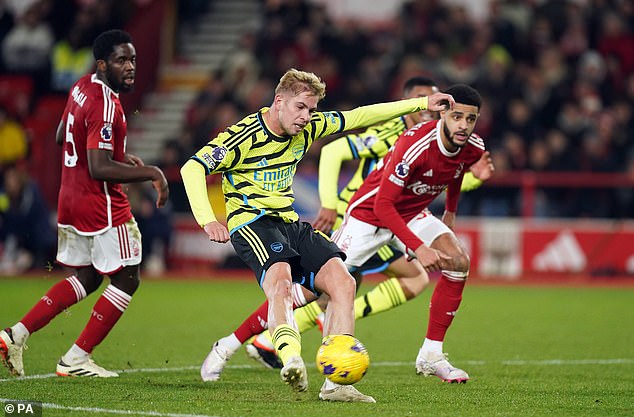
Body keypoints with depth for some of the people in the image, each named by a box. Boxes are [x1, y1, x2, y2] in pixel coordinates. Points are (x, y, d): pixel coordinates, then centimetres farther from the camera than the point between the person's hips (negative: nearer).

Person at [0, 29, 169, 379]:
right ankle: (76, 359, 7)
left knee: (85, 278, 21)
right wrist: (152, 174, -20)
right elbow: (100, 169, -27)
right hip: (102, 205, -9)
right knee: (125, 280, 5)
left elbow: (62, 137, 22)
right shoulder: (105, 106, -22)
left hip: (71, 200, 9)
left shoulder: (82, 87, 7)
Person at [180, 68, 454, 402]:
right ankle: (291, 360, -60)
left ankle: (336, 382, -11)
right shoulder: (245, 136, -14)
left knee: (343, 283, -9)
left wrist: (421, 104, 16)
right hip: (251, 221, -7)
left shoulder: (307, 129, 7)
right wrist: (208, 221, -32)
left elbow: (359, 117, 16)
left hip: (290, 223, 7)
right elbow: (192, 168, -19)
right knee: (280, 281, -35)